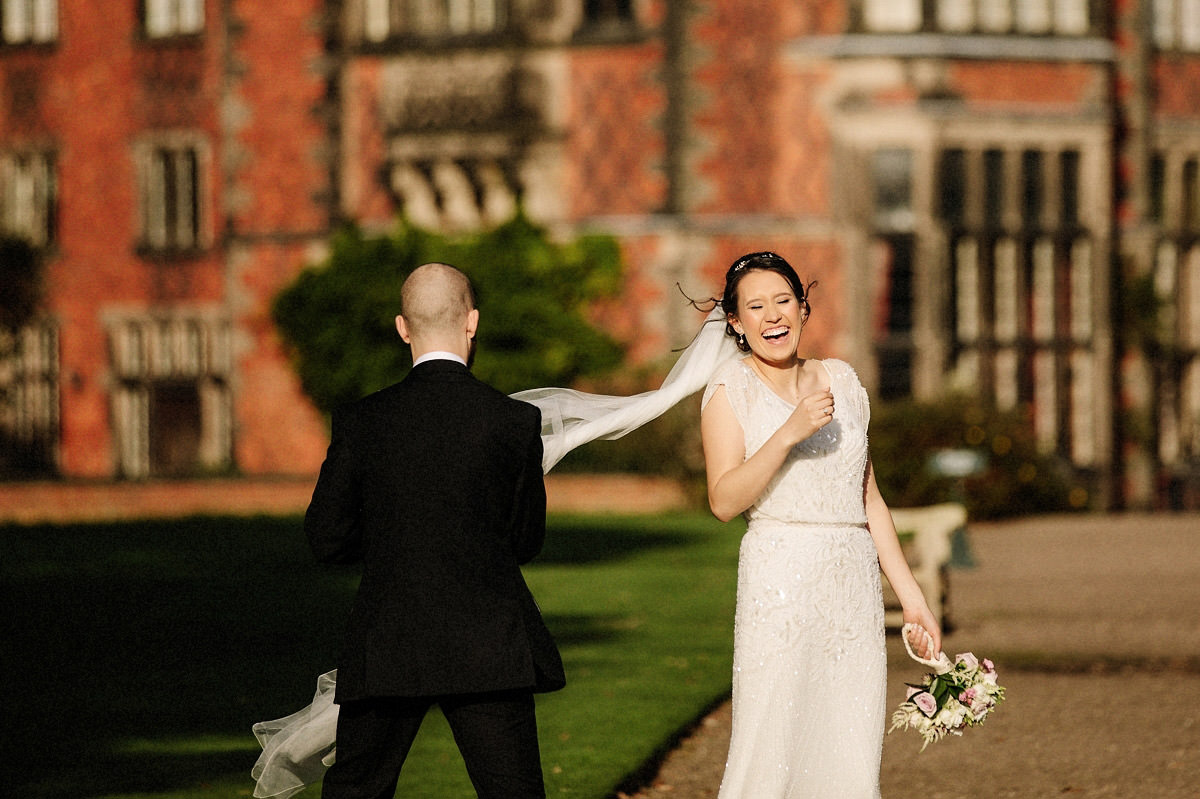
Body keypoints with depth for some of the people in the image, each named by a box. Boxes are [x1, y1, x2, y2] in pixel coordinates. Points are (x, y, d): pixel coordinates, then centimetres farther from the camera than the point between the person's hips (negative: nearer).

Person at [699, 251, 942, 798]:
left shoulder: (840, 380, 15)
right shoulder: (732, 388, 0)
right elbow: (724, 500, -12)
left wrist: (911, 596, 16)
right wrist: (791, 432, -21)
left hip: (855, 587, 5)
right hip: (780, 582, -5)